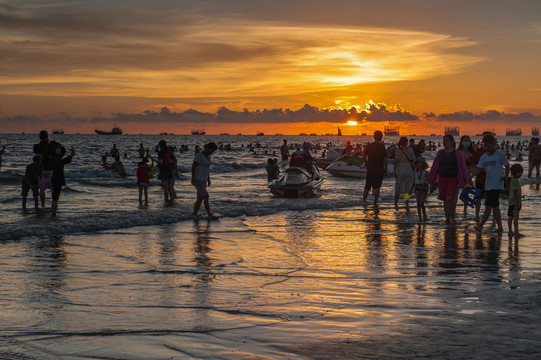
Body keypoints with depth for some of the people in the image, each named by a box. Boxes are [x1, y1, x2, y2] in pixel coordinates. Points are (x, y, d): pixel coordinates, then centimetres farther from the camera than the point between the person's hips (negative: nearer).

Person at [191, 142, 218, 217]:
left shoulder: (207, 156, 13)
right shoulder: (199, 155, -14)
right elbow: (193, 166, -16)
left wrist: (208, 179, 20)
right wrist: (193, 178, -21)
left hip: (203, 180, 9)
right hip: (197, 180, -9)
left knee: (200, 199, 8)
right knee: (206, 197, -12)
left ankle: (194, 214, 13)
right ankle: (210, 214, -9)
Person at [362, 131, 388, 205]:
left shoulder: (369, 146, -2)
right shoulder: (382, 147, -10)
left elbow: (364, 157, 3)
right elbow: (385, 160, -9)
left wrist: (366, 165, 15)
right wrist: (385, 170, 0)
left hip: (370, 169, 2)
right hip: (379, 170, -2)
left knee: (368, 185, 16)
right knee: (377, 187, 4)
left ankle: (364, 199, 19)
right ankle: (375, 202, 3)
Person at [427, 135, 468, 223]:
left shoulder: (457, 154, -1)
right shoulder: (440, 153, 10)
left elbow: (462, 167, 0)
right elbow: (435, 167, 14)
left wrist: (465, 180, -3)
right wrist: (432, 181, 13)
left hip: (453, 179, -4)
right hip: (442, 179, 4)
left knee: (450, 198, -15)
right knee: (445, 200, 6)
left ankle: (452, 217, 1)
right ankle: (447, 218, 16)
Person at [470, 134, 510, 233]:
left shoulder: (499, 155, -3)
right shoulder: (484, 156, 12)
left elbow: (507, 166, 5)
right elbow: (478, 168, 5)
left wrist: (506, 176, -11)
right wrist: (470, 176, -11)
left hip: (497, 185, -6)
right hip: (488, 185, 6)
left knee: (488, 206, -13)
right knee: (495, 207, 11)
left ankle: (480, 226, -16)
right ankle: (500, 227, 18)